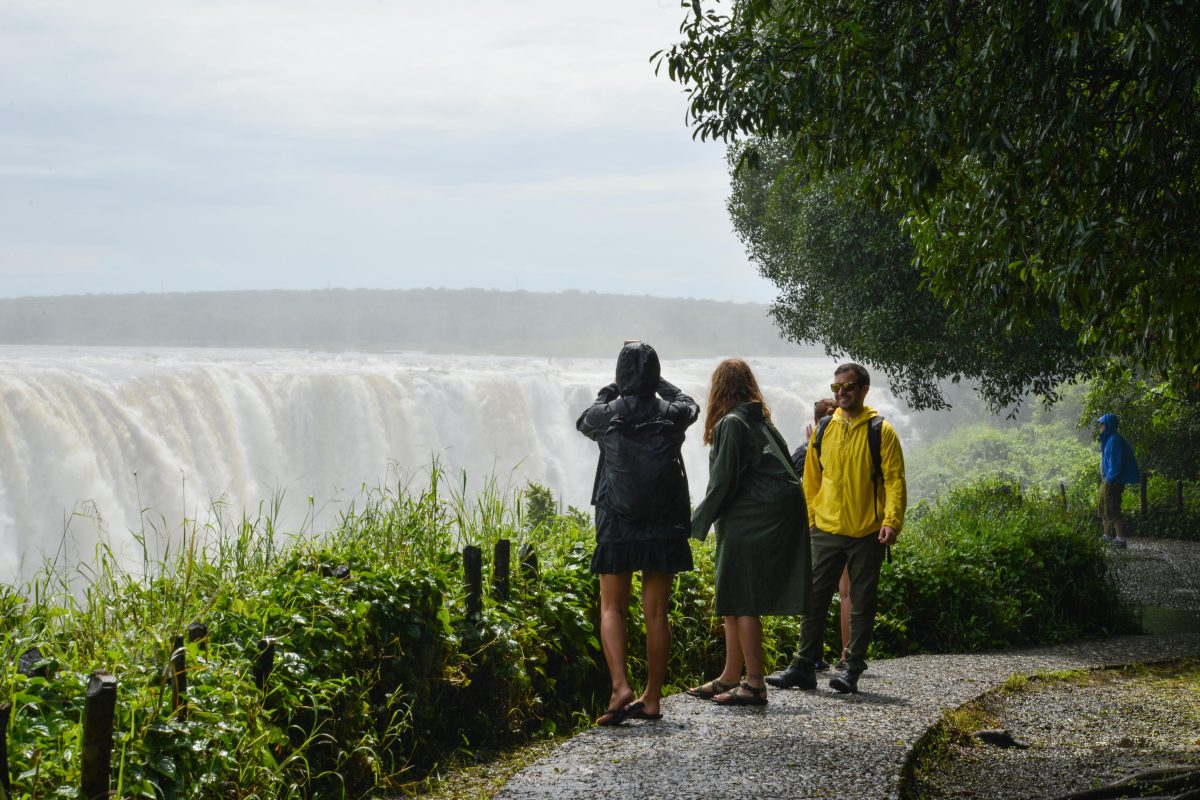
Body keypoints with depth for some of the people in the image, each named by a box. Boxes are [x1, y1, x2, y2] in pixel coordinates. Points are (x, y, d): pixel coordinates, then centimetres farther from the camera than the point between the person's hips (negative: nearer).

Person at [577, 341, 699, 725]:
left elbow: (582, 422, 18)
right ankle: (652, 699, 12)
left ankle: (620, 686, -13)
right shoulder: (671, 416, -3)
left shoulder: (607, 414, -7)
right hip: (664, 527, 2)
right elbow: (689, 404, 23)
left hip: (617, 524, -2)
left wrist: (608, 392, 28)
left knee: (612, 607, 6)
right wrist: (654, 380, 30)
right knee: (656, 612, 8)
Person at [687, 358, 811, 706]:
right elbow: (785, 467, 15)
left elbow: (722, 482, -13)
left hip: (748, 525, -9)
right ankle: (730, 678, 20)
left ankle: (755, 684, -4)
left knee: (741, 603, -4)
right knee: (735, 602, 14)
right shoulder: (763, 422, 14)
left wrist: (699, 521, -5)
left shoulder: (731, 424, -11)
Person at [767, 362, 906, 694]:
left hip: (866, 534, -4)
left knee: (862, 602, 4)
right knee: (814, 598, 4)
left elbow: (895, 480, -7)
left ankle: (851, 669, 10)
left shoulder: (881, 431, -3)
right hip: (826, 530, 4)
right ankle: (803, 666, 9)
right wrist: (810, 518, 10)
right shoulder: (824, 430, 9)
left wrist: (891, 522, -19)